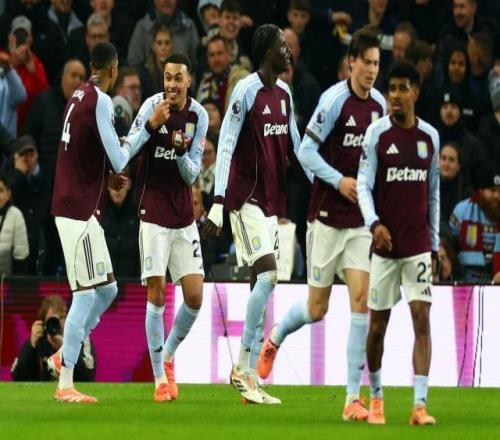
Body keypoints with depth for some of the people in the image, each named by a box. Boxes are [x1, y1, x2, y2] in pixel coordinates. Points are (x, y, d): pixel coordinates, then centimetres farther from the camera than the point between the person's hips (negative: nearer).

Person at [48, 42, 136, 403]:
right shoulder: (101, 101, -15)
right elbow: (118, 161, -16)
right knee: (87, 293, -9)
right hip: (80, 210, -9)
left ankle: (65, 356, 20)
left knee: (107, 289, 14)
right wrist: (130, 145, 2)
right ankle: (65, 384, -9)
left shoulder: (80, 97, 12)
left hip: (73, 207, 9)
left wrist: (108, 176, 16)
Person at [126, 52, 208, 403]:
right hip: (154, 212, -3)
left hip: (184, 215, 3)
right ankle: (160, 377, -1)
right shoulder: (153, 106, -8)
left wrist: (181, 151, -20)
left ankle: (168, 355, 24)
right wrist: (152, 124, -31)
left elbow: (192, 174, 1)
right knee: (156, 293, -9)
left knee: (195, 297, -1)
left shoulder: (199, 116, 1)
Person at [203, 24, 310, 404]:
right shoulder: (246, 91, -13)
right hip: (246, 197, -8)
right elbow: (226, 147, -16)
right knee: (267, 272, -18)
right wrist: (218, 204, -20)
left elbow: (296, 145, 18)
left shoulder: (284, 93, 12)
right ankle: (243, 368, -12)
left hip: (272, 199, 8)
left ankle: (250, 377, 8)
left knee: (263, 282, 6)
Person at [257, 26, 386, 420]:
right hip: (327, 218, -4)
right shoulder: (335, 100, -13)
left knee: (361, 296, -9)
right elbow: (306, 151, -13)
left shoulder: (380, 105, 6)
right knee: (317, 309, 4)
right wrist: (339, 180, -22)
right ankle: (275, 338, 40)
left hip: (361, 221, 4)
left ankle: (353, 398, -8)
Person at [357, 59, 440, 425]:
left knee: (422, 318, -10)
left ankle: (420, 405, -13)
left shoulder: (430, 137, 7)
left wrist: (435, 245, 12)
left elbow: (433, 195, 13)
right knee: (378, 324, 5)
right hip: (384, 244, -1)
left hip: (419, 246, 2)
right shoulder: (377, 134, -2)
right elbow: (364, 185, -8)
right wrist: (374, 223, -25)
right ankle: (376, 397, 25)